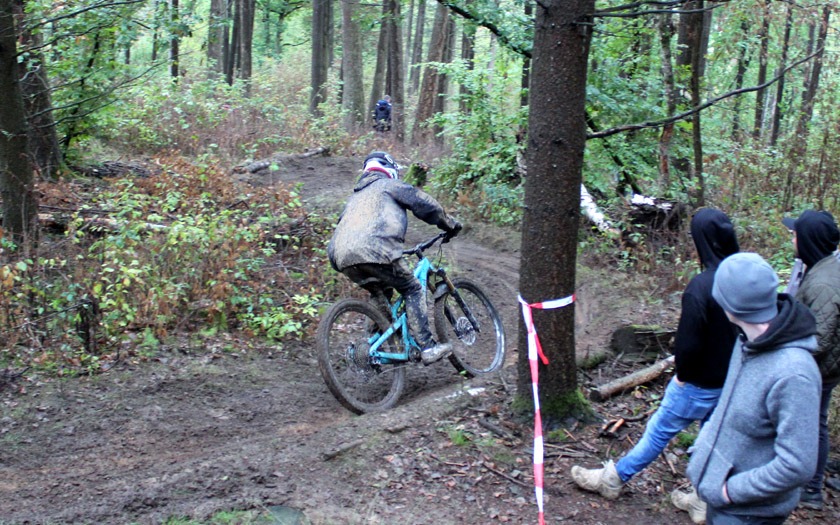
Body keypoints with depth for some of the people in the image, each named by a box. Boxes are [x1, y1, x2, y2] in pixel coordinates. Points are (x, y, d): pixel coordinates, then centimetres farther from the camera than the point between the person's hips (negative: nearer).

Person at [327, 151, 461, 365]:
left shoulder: (355, 195, 38)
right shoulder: (389, 185, 18)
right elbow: (425, 203, 12)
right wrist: (450, 224, 25)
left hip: (342, 256, 7)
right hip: (373, 249, -7)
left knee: (380, 292, 28)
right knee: (413, 290, 6)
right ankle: (427, 347, -2)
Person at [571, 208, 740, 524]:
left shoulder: (702, 286, -27)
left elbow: (688, 340, -24)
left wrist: (682, 374, -7)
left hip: (700, 383, -6)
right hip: (733, 380, 6)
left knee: (659, 431, 10)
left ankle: (613, 478, 27)